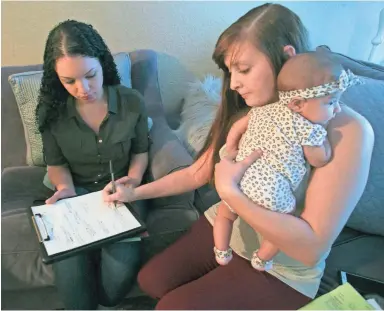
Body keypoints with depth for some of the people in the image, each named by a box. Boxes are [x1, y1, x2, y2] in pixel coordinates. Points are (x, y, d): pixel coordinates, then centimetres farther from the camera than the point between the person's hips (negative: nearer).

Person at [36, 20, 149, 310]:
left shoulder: (132, 102, -8)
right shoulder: (52, 111, -5)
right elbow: (56, 163, 6)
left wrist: (132, 183, -13)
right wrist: (65, 188, -15)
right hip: (76, 191, 1)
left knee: (123, 265, -25)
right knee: (69, 263, -25)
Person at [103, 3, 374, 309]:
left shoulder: (348, 131, -24)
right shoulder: (246, 115, -5)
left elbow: (312, 247, -27)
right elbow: (196, 173, 5)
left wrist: (228, 191, -28)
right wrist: (135, 192, 1)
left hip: (280, 271, -5)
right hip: (224, 229, 5)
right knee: (151, 279, 3)